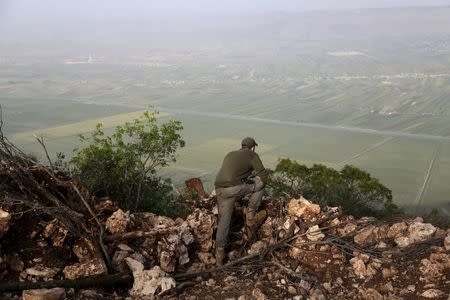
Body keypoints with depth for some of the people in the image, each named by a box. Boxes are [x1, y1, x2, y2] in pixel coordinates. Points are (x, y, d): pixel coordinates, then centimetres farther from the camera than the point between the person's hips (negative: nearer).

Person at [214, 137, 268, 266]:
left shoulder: (229, 155, 31)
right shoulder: (253, 156, 12)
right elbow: (263, 176, 9)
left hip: (219, 190, 6)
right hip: (235, 187, -6)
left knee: (224, 220, 17)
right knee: (260, 182, 18)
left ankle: (219, 252, 17)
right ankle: (251, 214, 19)